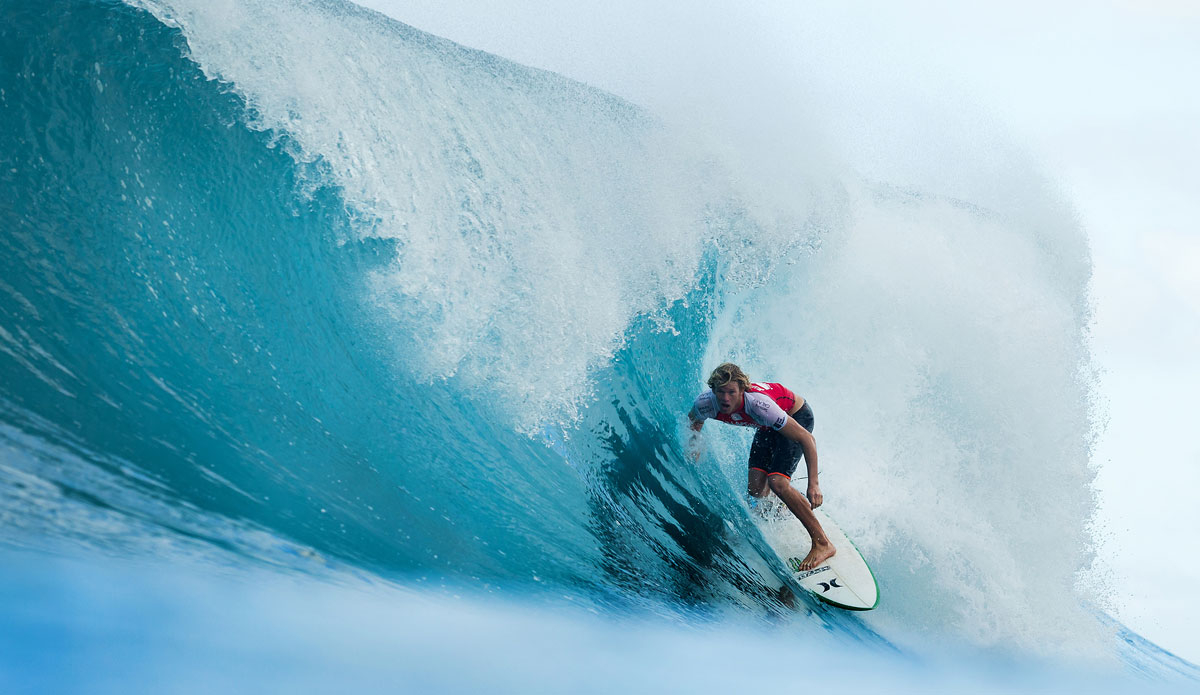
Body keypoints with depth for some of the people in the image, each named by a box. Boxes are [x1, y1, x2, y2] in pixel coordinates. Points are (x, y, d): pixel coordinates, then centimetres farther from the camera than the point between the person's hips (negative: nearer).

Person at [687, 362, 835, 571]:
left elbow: (807, 439, -37)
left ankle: (823, 544, -15)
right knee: (755, 489, -4)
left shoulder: (757, 404, -42)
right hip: (768, 427, 6)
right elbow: (694, 422, 4)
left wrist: (813, 483, -40)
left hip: (797, 417, -6)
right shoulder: (706, 403, -27)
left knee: (777, 482, -24)